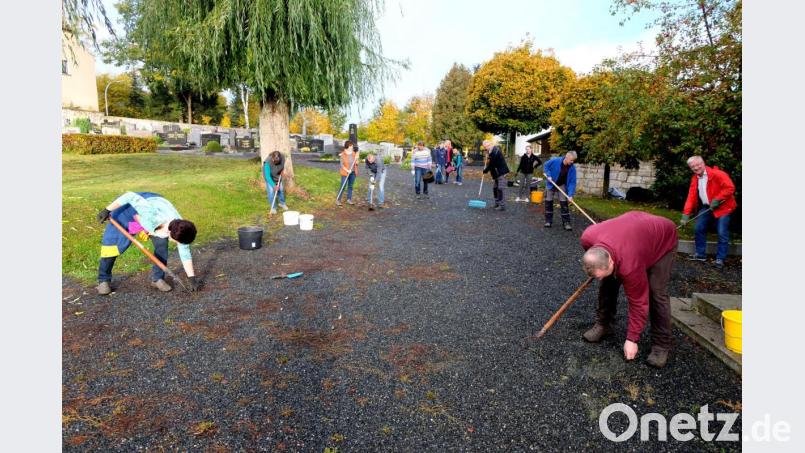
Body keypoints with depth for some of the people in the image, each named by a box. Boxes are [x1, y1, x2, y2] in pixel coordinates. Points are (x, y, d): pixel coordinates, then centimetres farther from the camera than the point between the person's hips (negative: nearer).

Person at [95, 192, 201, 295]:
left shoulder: (180, 229, -26)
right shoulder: (153, 216, -44)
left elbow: (185, 254, -14)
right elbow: (130, 196, -38)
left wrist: (192, 278, -9)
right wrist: (107, 210, -31)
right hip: (129, 207, -3)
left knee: (162, 244, -12)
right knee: (112, 241, -8)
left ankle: (158, 278, 5)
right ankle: (104, 280, 10)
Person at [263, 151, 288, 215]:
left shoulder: (282, 157, -29)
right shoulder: (267, 162, -40)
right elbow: (267, 176, -36)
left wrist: (283, 170, -13)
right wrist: (274, 186, -40)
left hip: (277, 175, 4)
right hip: (269, 176, -4)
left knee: (281, 188, 10)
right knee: (271, 190, -9)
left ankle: (282, 203, 33)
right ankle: (272, 207, 7)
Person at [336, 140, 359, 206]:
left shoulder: (354, 153, 4)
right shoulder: (343, 154, -10)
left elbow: (356, 163, 11)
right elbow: (341, 164, -10)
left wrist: (356, 160, -10)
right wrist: (347, 170, -20)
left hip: (353, 172, 5)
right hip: (345, 173, -5)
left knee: (350, 186, 11)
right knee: (342, 186, -5)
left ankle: (349, 199, 20)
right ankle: (338, 200, 2)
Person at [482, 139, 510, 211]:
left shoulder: (494, 151, -21)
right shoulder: (492, 150, 10)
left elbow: (491, 164, -19)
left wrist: (485, 170, -6)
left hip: (501, 173, -10)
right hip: (496, 173, 10)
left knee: (500, 189, -10)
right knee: (495, 188, 14)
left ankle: (502, 206, -7)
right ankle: (497, 203, 23)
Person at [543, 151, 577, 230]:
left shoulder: (572, 168, -20)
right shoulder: (555, 161, -25)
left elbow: (572, 182, -19)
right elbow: (546, 165, -5)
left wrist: (570, 195, -27)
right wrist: (549, 175, -17)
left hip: (562, 185, 0)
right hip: (551, 184, 0)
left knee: (564, 203, -5)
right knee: (548, 202, 3)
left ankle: (566, 222, -1)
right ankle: (548, 221, 14)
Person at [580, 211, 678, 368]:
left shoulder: (630, 265, -42)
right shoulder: (587, 238, -31)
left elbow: (638, 301, -29)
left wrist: (632, 339, -19)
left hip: (663, 240, -6)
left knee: (656, 292, -16)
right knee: (608, 282, -1)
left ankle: (661, 344, -2)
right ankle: (603, 324, 15)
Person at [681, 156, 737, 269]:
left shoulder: (717, 174, -17)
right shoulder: (695, 179, 4)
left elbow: (730, 188, -21)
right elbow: (691, 196, 1)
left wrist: (717, 200, -23)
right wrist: (686, 214, -7)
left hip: (722, 207, -7)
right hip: (706, 207, 7)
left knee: (722, 233, -5)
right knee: (698, 229, 7)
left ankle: (720, 259, 4)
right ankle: (701, 254, 20)